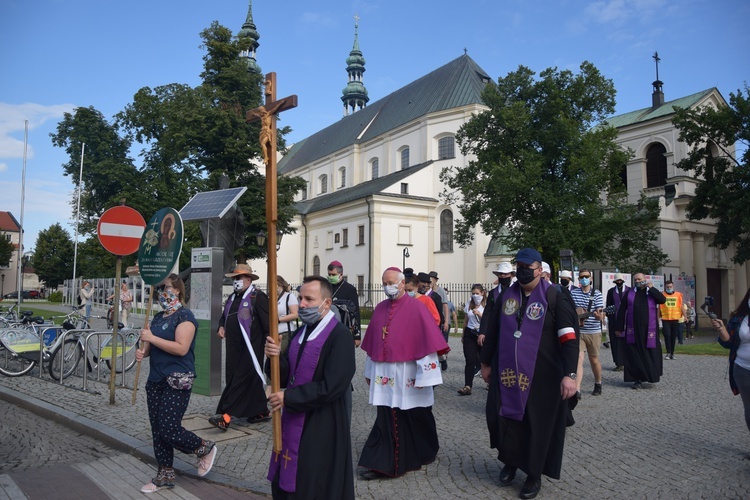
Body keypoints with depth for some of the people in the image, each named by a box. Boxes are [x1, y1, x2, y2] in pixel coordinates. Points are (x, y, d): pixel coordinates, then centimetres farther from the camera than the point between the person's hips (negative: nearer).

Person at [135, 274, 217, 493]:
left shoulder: (184, 316, -12)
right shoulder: (158, 317, 14)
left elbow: (181, 348, -22)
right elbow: (152, 345, 20)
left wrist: (152, 338, -20)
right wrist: (143, 351, -2)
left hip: (177, 381, -8)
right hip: (155, 379, 8)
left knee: (168, 428, -9)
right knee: (157, 429, 10)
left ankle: (206, 448, 15)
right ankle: (165, 475, 23)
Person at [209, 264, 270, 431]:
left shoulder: (258, 297, -10)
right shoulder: (232, 297, 16)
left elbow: (267, 322, -14)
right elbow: (225, 315, 28)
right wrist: (221, 326, 8)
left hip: (250, 349, -8)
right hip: (234, 348, 8)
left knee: (240, 380, -8)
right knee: (252, 380, 14)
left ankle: (225, 416, -9)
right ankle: (261, 412, 25)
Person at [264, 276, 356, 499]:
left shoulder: (340, 336, -17)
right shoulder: (299, 333, 8)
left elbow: (332, 387, -23)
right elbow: (287, 377, 8)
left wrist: (288, 398, -17)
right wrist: (277, 358, -13)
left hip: (322, 428, -8)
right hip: (293, 423, 8)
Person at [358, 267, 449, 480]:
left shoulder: (416, 308, -9)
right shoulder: (380, 309, 7)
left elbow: (427, 342, -12)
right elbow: (373, 343, 13)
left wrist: (425, 374, -14)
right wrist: (370, 371, 14)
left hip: (407, 375, -4)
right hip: (384, 374, 4)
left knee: (415, 418, 11)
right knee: (386, 418, 5)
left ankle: (423, 453, 34)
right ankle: (380, 462, 12)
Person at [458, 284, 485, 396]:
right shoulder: (469, 303, 7)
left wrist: (479, 314, -22)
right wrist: (463, 335, 19)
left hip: (483, 334, -2)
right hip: (470, 334, 2)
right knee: (470, 361, -6)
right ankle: (467, 386, -11)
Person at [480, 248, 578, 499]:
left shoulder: (555, 297, -9)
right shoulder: (506, 296, 6)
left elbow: (568, 338, -13)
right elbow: (493, 332, 15)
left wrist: (569, 374, -21)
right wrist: (486, 363, 18)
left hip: (541, 376, -4)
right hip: (506, 373, 4)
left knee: (537, 426, 6)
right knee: (503, 417, 9)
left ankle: (534, 475, 26)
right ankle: (510, 462, 35)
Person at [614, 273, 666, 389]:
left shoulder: (652, 292, 9)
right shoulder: (629, 293, 8)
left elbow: (663, 300, -10)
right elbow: (621, 310, 5)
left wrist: (651, 288, -10)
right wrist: (618, 327, 1)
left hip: (649, 329, 0)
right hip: (633, 330, 0)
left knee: (650, 353, 1)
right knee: (635, 354, 0)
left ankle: (652, 375, 18)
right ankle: (638, 379, 6)